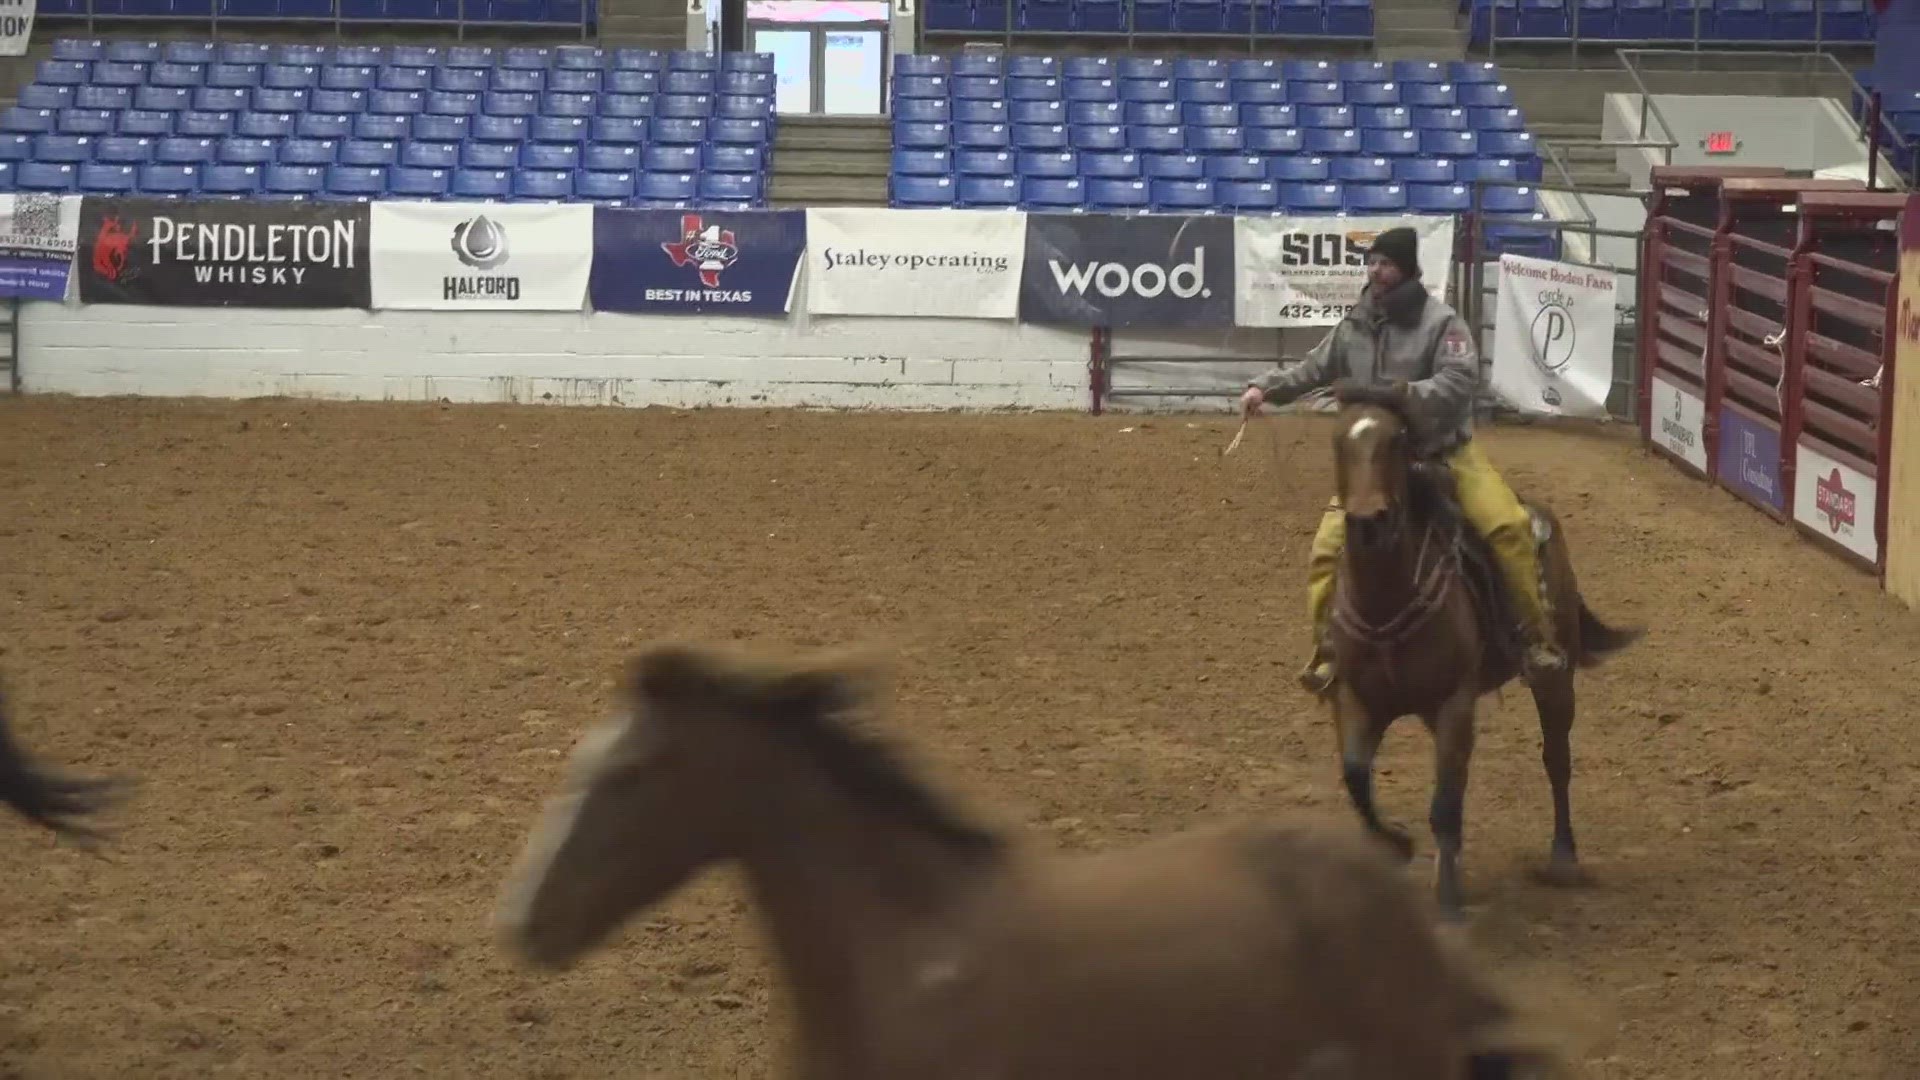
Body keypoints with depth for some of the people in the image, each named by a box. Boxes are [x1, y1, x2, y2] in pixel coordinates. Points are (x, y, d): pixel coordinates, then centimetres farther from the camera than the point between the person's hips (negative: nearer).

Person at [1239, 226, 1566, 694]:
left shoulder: (1441, 321, -11)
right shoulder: (1356, 325, 5)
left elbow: (1459, 380, -23)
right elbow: (1314, 369, 15)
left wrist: (1404, 395, -35)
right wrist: (1265, 387, 1)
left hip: (1446, 451, -4)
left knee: (1508, 524, -24)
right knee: (1327, 547, -9)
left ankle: (1538, 636, -13)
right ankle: (1328, 650, 5)